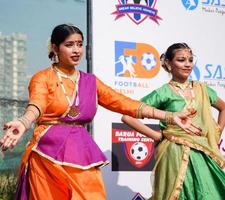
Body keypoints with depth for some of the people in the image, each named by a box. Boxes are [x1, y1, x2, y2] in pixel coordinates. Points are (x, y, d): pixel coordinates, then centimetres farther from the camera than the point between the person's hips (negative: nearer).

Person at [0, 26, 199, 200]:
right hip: (50, 152, -4)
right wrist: (23, 123, -46)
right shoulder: (43, 78, 0)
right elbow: (37, 105, -21)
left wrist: (170, 116, -1)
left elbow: (124, 103, 7)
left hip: (83, 153, 4)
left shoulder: (90, 81, 13)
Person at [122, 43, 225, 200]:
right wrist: (158, 136, -8)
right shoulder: (163, 93, -5)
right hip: (175, 155, -4)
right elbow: (127, 117, -10)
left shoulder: (202, 90, 9)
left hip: (203, 156, 5)